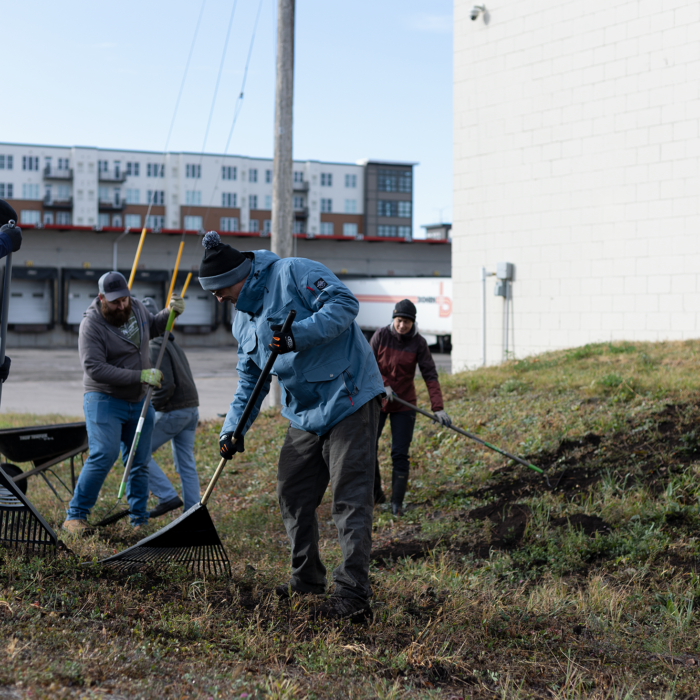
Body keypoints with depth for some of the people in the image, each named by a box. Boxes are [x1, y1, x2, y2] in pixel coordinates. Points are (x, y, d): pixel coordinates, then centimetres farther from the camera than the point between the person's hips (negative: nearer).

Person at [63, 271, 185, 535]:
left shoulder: (136, 306, 4)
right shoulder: (91, 325, -17)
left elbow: (152, 327, 27)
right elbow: (95, 369, -25)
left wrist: (170, 312, 6)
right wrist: (140, 376, -27)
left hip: (139, 402, 6)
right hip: (105, 401, -6)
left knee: (139, 462, 8)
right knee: (104, 455, -20)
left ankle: (139, 520, 17)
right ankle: (75, 515, -10)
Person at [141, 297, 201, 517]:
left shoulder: (155, 347, -12)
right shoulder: (171, 343, 18)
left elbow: (166, 385, -21)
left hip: (172, 411, -9)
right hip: (191, 408, 9)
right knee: (186, 464, 10)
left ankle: (168, 496, -3)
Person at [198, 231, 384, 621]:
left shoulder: (293, 273, -11)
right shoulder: (244, 321, 14)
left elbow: (344, 303, -20)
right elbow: (250, 381, 19)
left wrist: (298, 335, -28)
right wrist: (233, 429, 7)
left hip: (349, 399, -9)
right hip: (305, 415, 9)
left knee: (350, 497, -9)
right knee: (293, 494, 12)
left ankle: (353, 595, -7)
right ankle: (308, 579, 28)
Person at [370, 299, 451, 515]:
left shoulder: (418, 343, -9)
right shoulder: (381, 335, -9)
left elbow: (430, 376, -13)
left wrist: (438, 408, -21)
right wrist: (383, 385, -21)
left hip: (404, 403, -1)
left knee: (400, 454, -2)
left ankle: (397, 503, 8)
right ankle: (376, 494, 18)